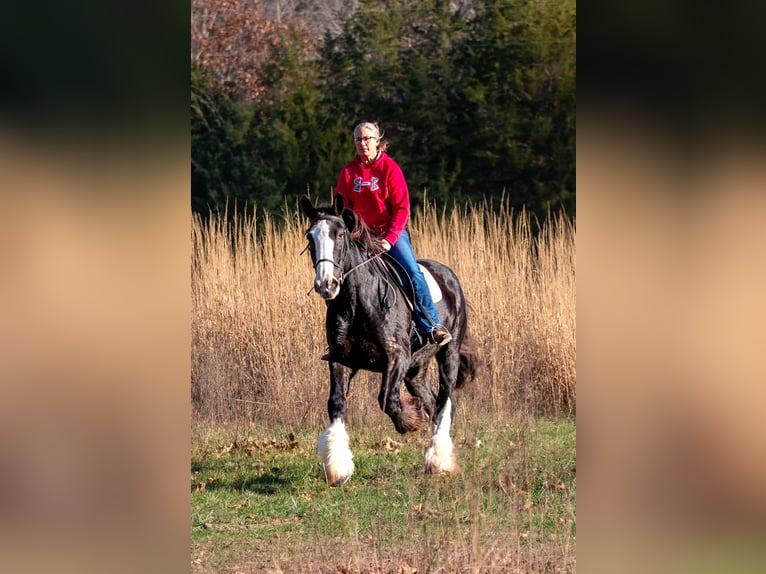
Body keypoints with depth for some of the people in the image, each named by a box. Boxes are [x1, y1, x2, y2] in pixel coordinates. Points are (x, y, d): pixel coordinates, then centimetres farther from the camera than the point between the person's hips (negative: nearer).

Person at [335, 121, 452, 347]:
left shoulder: (390, 168, -5)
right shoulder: (348, 172, 5)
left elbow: (402, 208, -8)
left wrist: (389, 239, -18)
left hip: (391, 232, -3)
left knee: (413, 272, -22)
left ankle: (432, 326, -19)